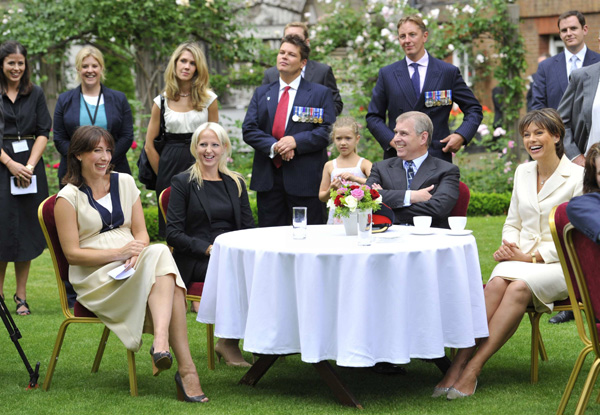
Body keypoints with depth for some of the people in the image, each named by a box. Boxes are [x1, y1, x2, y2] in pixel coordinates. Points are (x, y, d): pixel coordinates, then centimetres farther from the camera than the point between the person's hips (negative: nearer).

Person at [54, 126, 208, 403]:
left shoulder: (124, 183, 13)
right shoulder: (68, 198, -1)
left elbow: (141, 232, 13)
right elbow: (72, 254, -5)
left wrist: (137, 252, -11)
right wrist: (119, 253, -17)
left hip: (132, 266, 5)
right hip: (94, 277, -5)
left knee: (159, 254, -31)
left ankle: (161, 340, -48)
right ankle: (186, 367, -41)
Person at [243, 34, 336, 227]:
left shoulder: (321, 93, 5)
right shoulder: (261, 93, 15)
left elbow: (327, 132, -4)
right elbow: (248, 129, 4)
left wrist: (296, 141, -19)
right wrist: (273, 147, -14)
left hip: (305, 179, -3)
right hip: (268, 178, 3)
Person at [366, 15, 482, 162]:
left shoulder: (449, 72, 6)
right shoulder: (387, 74, 10)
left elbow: (474, 109, 10)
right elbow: (373, 116, 11)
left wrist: (461, 135, -8)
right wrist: (391, 140, -7)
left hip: (437, 156, -1)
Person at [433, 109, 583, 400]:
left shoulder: (577, 177, -4)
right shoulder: (522, 172, 14)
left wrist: (532, 257, -14)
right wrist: (509, 247, -3)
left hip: (561, 264, -4)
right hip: (521, 258, 4)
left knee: (519, 286, -35)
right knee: (497, 283, -30)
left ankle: (473, 367, -35)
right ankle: (460, 361, -37)